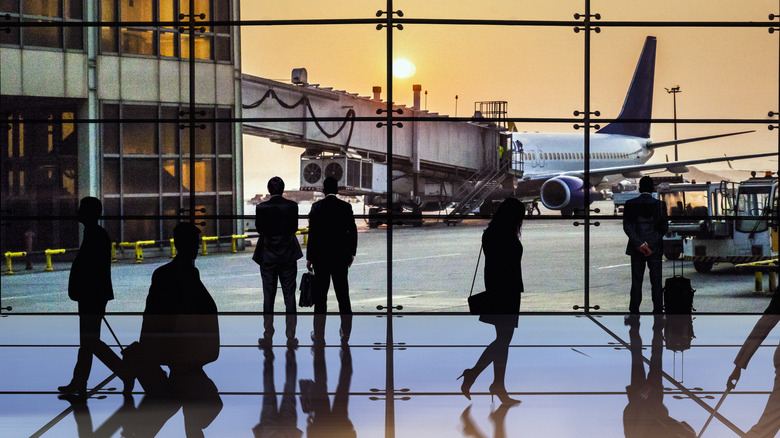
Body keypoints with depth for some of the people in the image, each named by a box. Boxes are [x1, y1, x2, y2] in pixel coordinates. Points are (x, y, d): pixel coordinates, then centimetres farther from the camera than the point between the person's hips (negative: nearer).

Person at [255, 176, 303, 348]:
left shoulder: (261, 207, -9)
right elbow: (294, 228, 0)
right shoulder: (292, 206, -7)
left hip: (268, 255, -1)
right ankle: (291, 337, 5)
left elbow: (259, 229, -1)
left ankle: (268, 336, 7)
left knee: (268, 296, 6)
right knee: (289, 295, 6)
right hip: (288, 254, 1)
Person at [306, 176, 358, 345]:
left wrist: (309, 258, -2)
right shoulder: (346, 206, -1)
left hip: (321, 256, -2)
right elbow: (353, 231, 1)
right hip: (341, 257, 2)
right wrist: (351, 253, 13)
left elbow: (312, 233, -9)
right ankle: (346, 332, 13)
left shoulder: (317, 206, -7)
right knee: (343, 295, 10)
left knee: (320, 296, 4)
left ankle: (318, 334, 7)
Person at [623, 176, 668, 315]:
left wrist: (640, 244, -12)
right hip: (656, 248, 0)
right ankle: (658, 312, 6)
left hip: (636, 249, 0)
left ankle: (634, 312, 7)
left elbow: (627, 227, -10)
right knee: (656, 282, 5)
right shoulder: (659, 205, -3)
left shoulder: (630, 204, -5)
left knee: (636, 282, 5)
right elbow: (664, 228, 0)